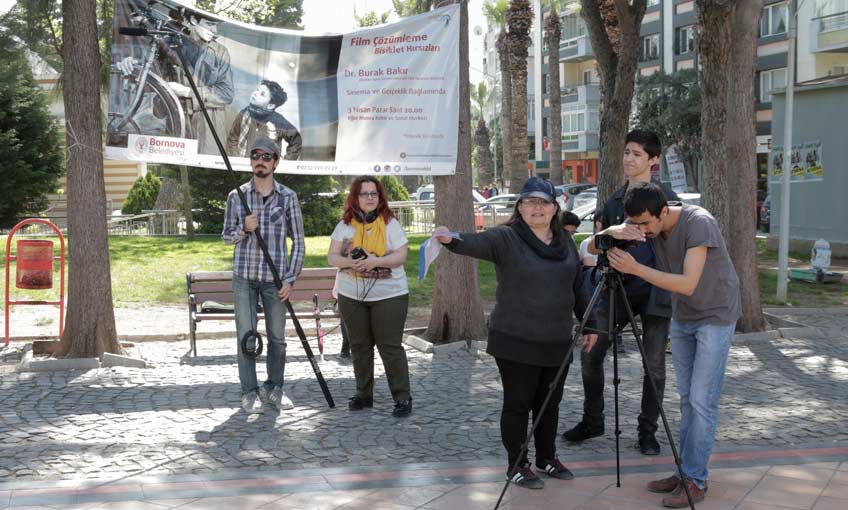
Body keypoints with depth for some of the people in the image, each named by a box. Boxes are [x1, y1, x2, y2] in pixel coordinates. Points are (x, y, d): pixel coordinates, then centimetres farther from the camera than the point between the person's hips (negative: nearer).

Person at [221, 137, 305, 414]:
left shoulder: (287, 197, 2)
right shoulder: (236, 196, 4)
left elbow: (298, 241, 4)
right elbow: (227, 236, 11)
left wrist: (290, 278, -3)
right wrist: (244, 229, -12)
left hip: (275, 278, 0)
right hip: (244, 276, 0)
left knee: (277, 337, 6)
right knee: (246, 336, 0)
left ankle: (274, 389, 21)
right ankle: (249, 392, 10)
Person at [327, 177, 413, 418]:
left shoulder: (390, 223, -3)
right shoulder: (345, 225, 5)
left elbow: (401, 256, -9)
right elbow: (332, 256, 3)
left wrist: (375, 261, -24)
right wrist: (348, 262, -18)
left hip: (389, 295, -3)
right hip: (351, 296, 4)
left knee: (391, 347, -5)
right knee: (359, 346, 11)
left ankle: (402, 398, 1)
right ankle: (363, 395, 23)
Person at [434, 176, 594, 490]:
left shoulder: (565, 243, 11)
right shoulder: (506, 238, -9)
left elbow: (577, 288, 18)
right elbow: (478, 243, -29)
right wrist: (451, 240, -49)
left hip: (557, 343, 6)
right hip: (516, 343, -5)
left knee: (550, 404, 15)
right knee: (518, 404, 3)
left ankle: (547, 458, 32)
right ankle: (516, 466, 15)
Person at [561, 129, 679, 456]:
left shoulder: (665, 199, -1)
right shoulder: (614, 201, 12)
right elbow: (594, 247, 15)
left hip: (654, 290, -4)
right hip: (617, 288, 4)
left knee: (654, 365, 2)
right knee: (591, 353, 1)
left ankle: (647, 432, 16)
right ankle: (592, 421, 17)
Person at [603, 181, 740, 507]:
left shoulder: (698, 223, -25)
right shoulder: (647, 226, -6)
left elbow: (687, 284, -31)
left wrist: (636, 268, -37)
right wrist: (615, 232, -30)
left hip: (715, 317, -7)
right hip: (682, 317, 7)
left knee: (702, 400, -9)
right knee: (686, 398, 8)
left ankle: (695, 480, -4)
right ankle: (684, 471, 15)